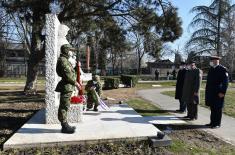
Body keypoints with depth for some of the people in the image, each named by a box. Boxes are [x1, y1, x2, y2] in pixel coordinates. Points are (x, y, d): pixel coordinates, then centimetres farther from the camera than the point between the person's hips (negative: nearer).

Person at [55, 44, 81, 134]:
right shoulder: (63, 60, -13)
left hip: (67, 87, 11)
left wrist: (74, 82, 18)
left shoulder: (65, 60, 20)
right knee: (64, 107, -4)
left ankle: (65, 125, 23)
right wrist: (75, 83, -13)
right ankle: (64, 127, 3)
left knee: (64, 106, 14)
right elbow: (67, 75, -20)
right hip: (66, 87, -11)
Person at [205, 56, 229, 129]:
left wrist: (223, 92, -17)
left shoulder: (222, 69, -9)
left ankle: (217, 123, 13)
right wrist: (207, 91, 15)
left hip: (218, 93, -7)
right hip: (211, 92, 7)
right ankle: (212, 122, 24)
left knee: (217, 108, 2)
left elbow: (225, 82, -13)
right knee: (212, 108, 13)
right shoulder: (211, 69, 12)